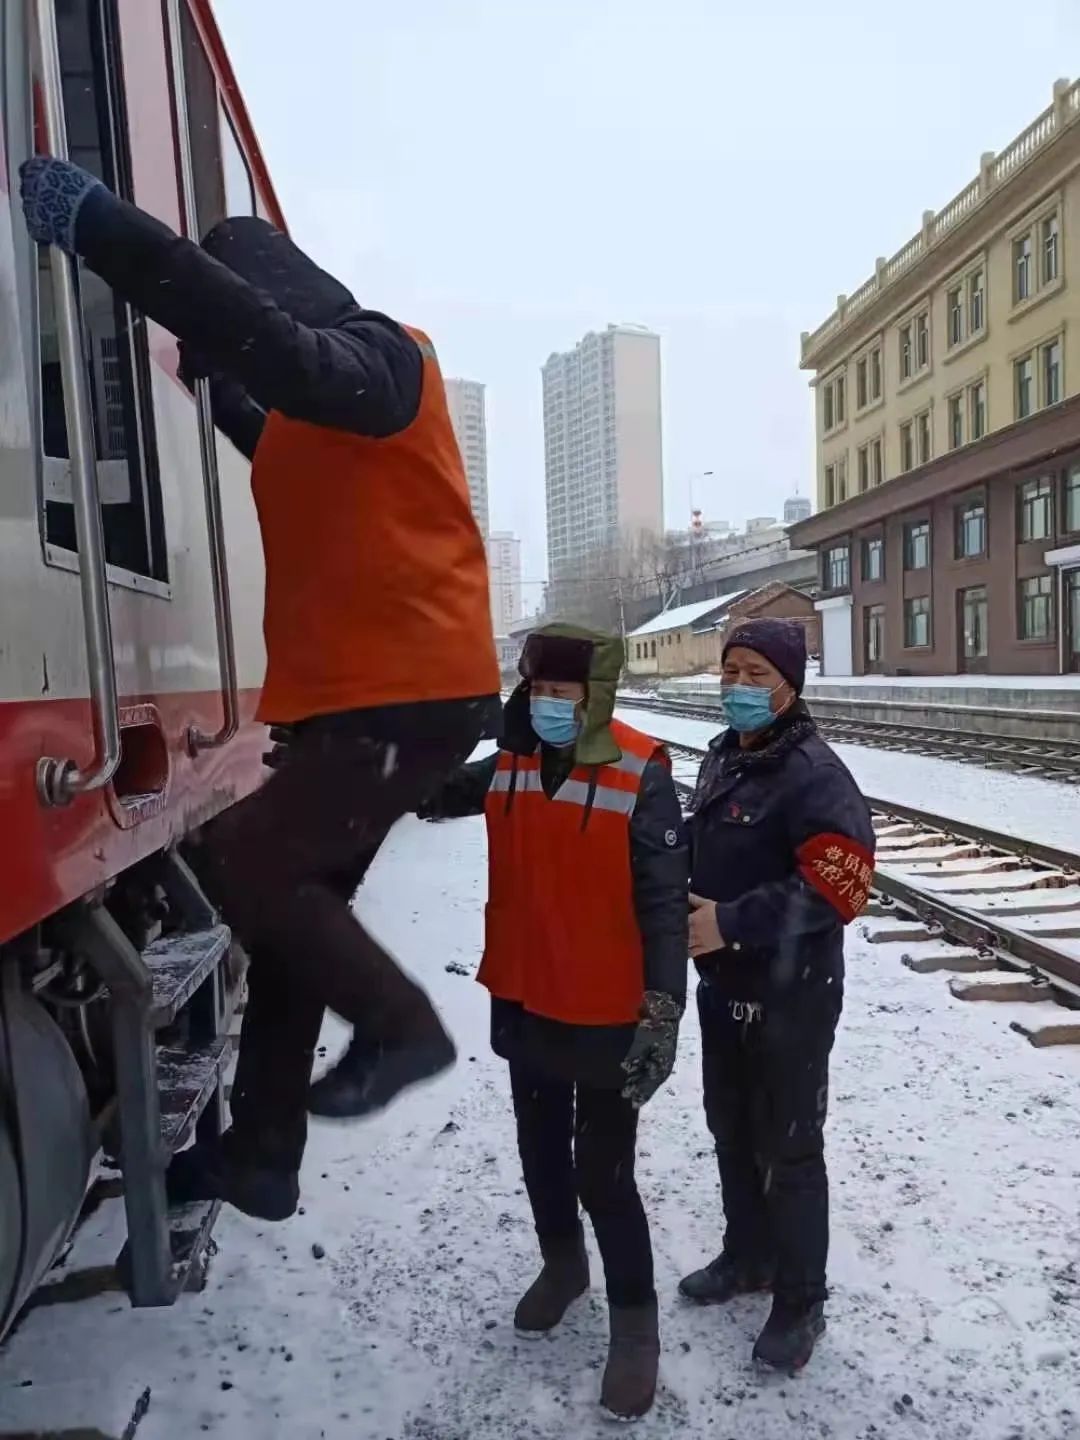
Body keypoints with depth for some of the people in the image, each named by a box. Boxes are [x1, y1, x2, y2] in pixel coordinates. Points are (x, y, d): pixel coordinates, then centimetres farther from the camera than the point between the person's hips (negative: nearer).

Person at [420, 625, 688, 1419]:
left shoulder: (641, 777, -19)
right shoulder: (508, 765, -2)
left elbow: (664, 904, -20)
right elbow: (435, 794, 17)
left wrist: (663, 1011, -25)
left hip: (606, 1017, -5)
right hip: (524, 1004, 6)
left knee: (604, 1175, 5)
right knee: (541, 1150, 23)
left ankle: (635, 1324, 30)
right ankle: (562, 1264, 50)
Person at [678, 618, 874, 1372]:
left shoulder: (814, 773, -20)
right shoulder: (722, 757, 6)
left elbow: (838, 887, -29)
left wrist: (732, 923, -29)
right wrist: (695, 913, 6)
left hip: (790, 998, -8)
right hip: (722, 986, 8)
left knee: (788, 1150, 8)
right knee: (731, 1132, 22)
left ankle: (801, 1301, 29)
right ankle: (748, 1255, 44)